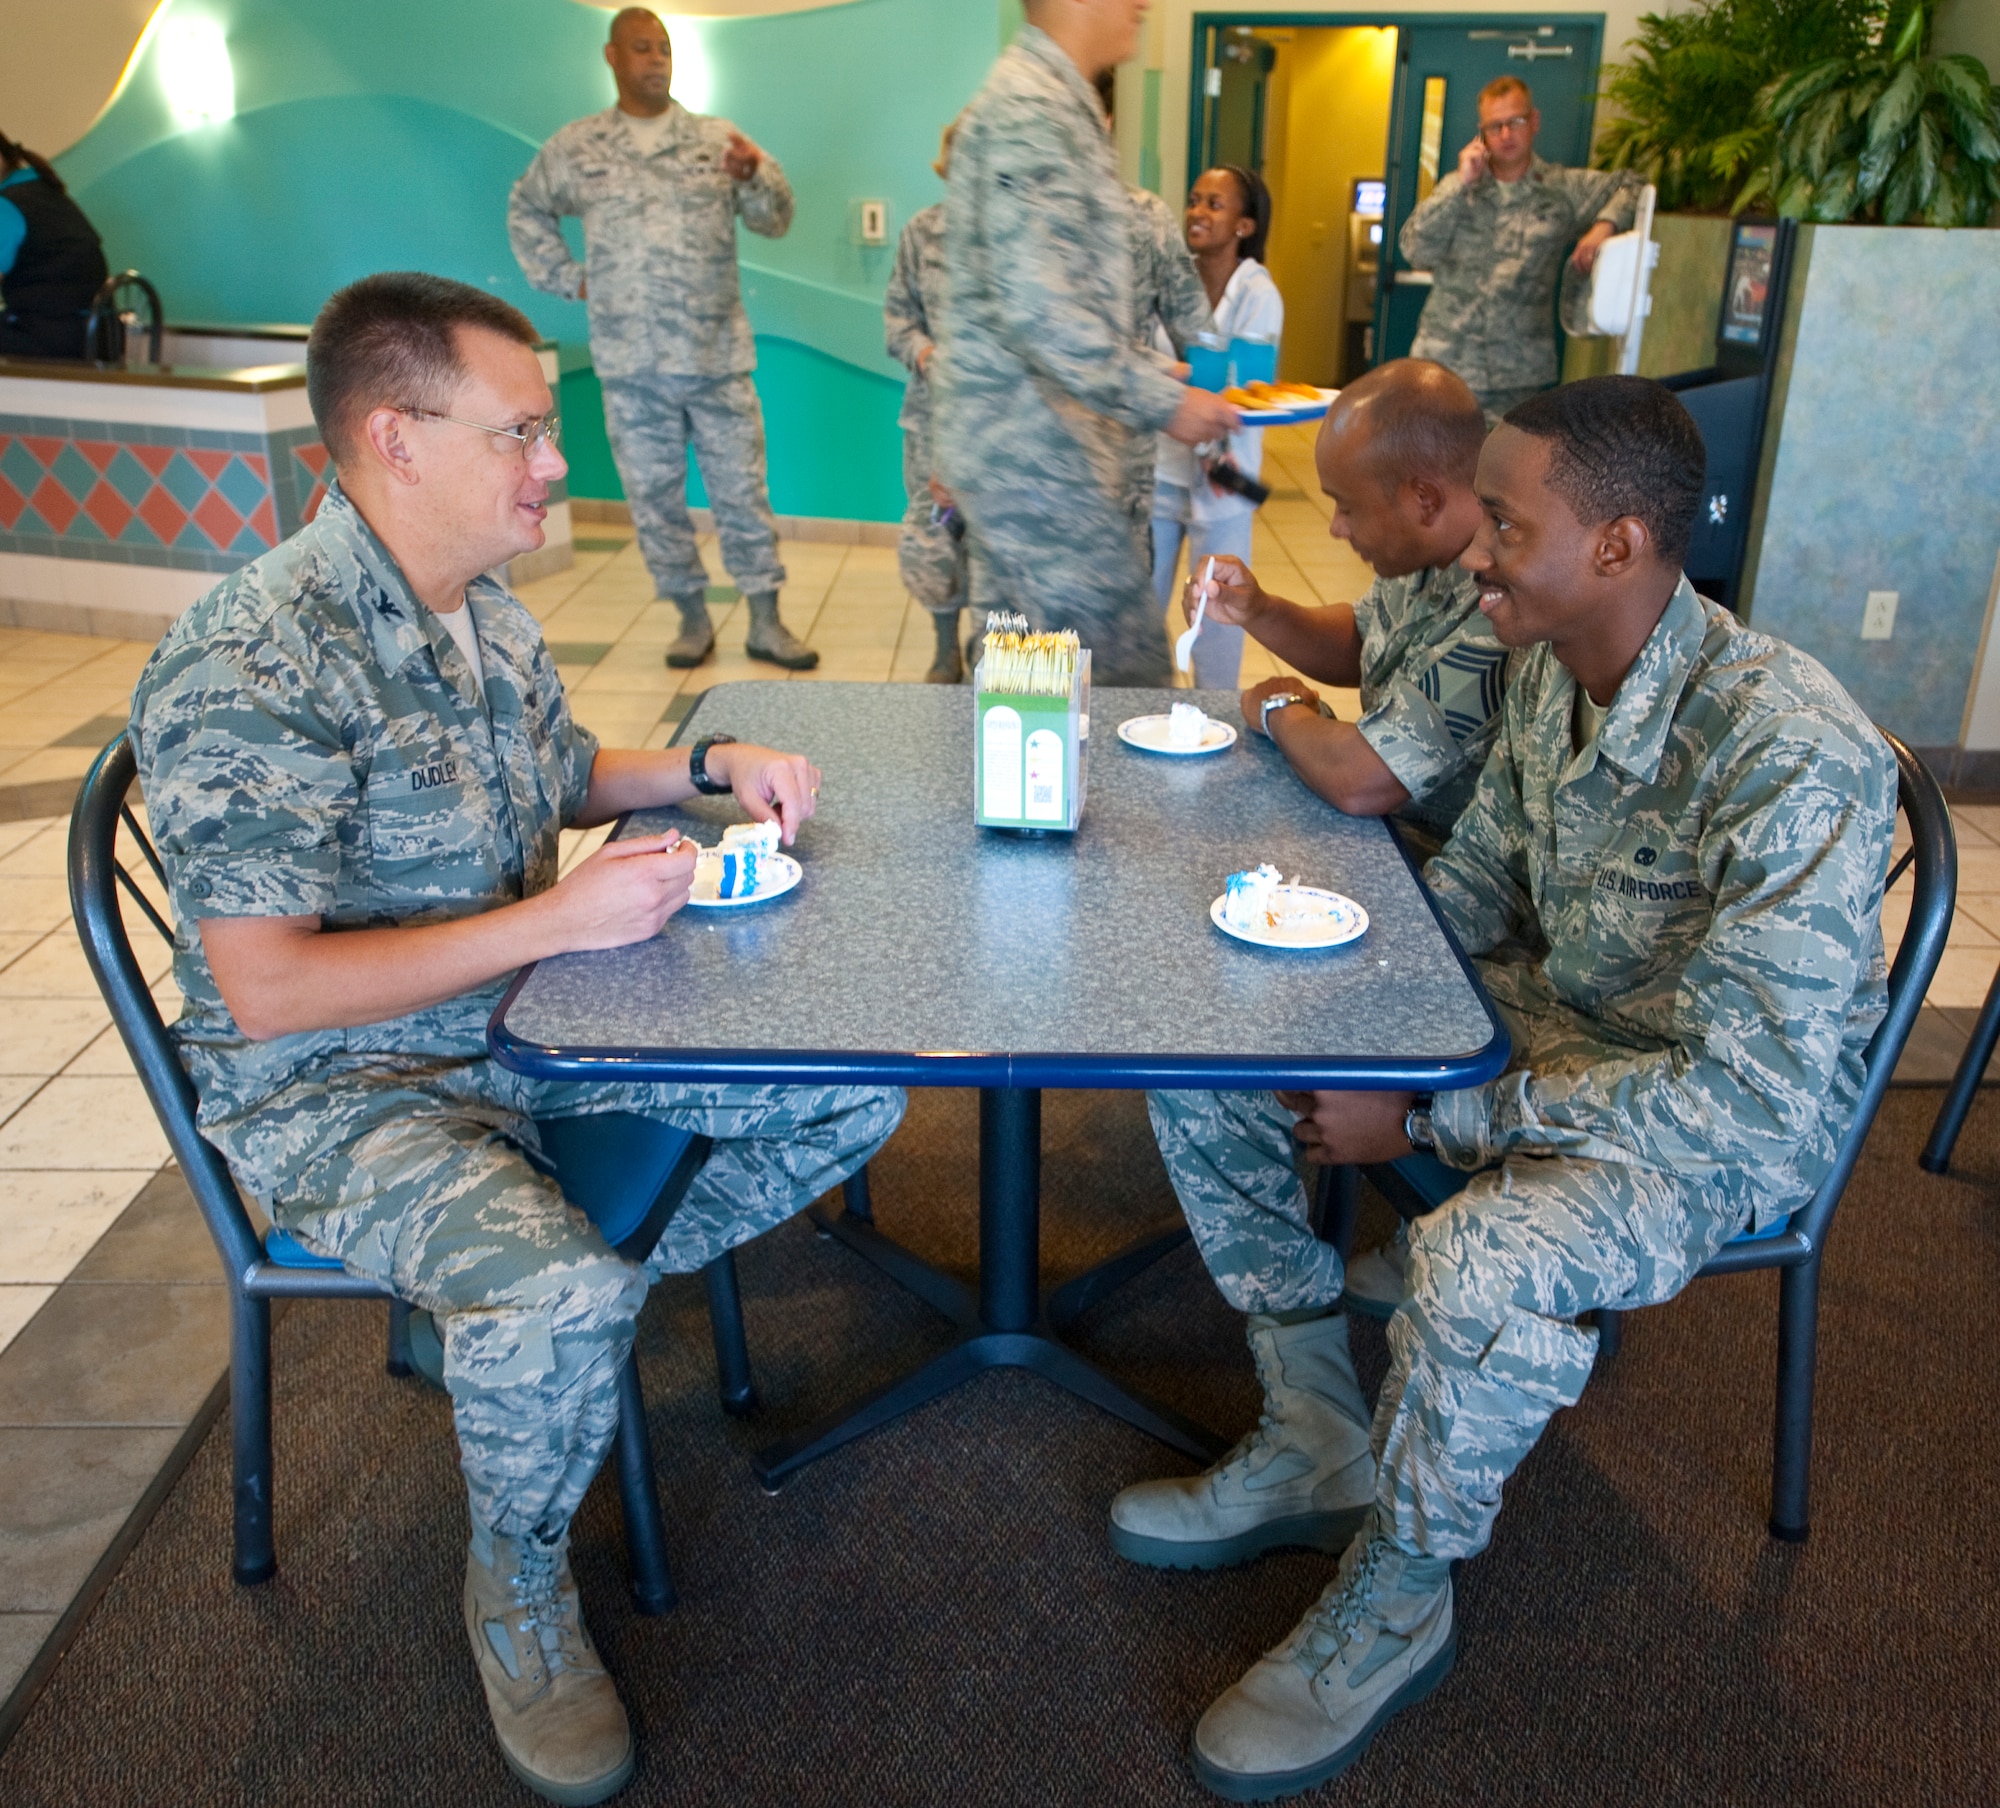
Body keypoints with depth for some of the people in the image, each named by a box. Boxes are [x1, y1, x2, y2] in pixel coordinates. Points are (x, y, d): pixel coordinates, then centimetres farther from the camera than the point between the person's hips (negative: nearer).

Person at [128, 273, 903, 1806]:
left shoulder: (483, 611, 4)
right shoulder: (250, 666, -24)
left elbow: (565, 776, 22)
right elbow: (266, 991, -26)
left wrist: (712, 763, 3)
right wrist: (556, 918, -27)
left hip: (524, 1026, 8)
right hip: (335, 1088, -8)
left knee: (860, 1087, 2)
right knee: (554, 1300, -35)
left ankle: (577, 1304, 14)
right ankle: (519, 1591, -1)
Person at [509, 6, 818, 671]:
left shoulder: (716, 139, 6)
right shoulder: (574, 147, 7)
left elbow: (774, 222, 0)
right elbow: (526, 212, 21)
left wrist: (755, 174, -20)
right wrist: (565, 277, 8)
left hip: (718, 357, 0)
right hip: (630, 364, 1)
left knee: (742, 489, 1)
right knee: (653, 495, 5)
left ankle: (765, 622, 9)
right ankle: (693, 618, 18)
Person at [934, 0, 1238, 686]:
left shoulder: (1049, 100, 18)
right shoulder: (1032, 107, -15)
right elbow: (1037, 309, -23)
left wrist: (1148, 372, 16)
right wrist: (1160, 402, -19)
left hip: (1009, 440, 10)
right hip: (1034, 447, -10)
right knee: (1125, 668, -7)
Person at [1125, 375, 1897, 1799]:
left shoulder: (1796, 759, -30)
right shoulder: (1553, 669, -5)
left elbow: (1746, 1096, -31)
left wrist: (1430, 1113, -29)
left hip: (1727, 1125, -8)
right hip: (1549, 1028, 8)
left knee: (1484, 1263, -38)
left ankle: (1400, 1600, -6)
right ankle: (1319, 1437, 12)